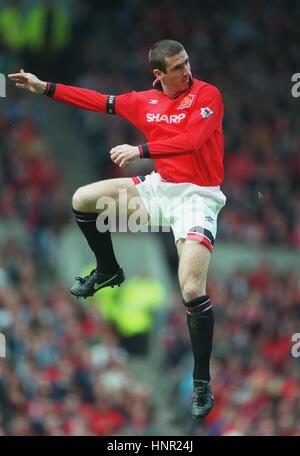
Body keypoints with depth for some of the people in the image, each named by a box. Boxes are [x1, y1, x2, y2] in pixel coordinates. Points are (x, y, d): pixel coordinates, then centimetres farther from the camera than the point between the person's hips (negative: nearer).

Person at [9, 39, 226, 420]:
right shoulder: (145, 101, 3)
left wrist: (140, 151, -35)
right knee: (84, 199, 10)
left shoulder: (207, 95, -16)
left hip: (197, 196, -7)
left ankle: (202, 384, -9)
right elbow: (99, 102, 13)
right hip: (160, 186, 7)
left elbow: (190, 140, -30)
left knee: (192, 290, -22)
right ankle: (108, 272, 34)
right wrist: (44, 87, 14)